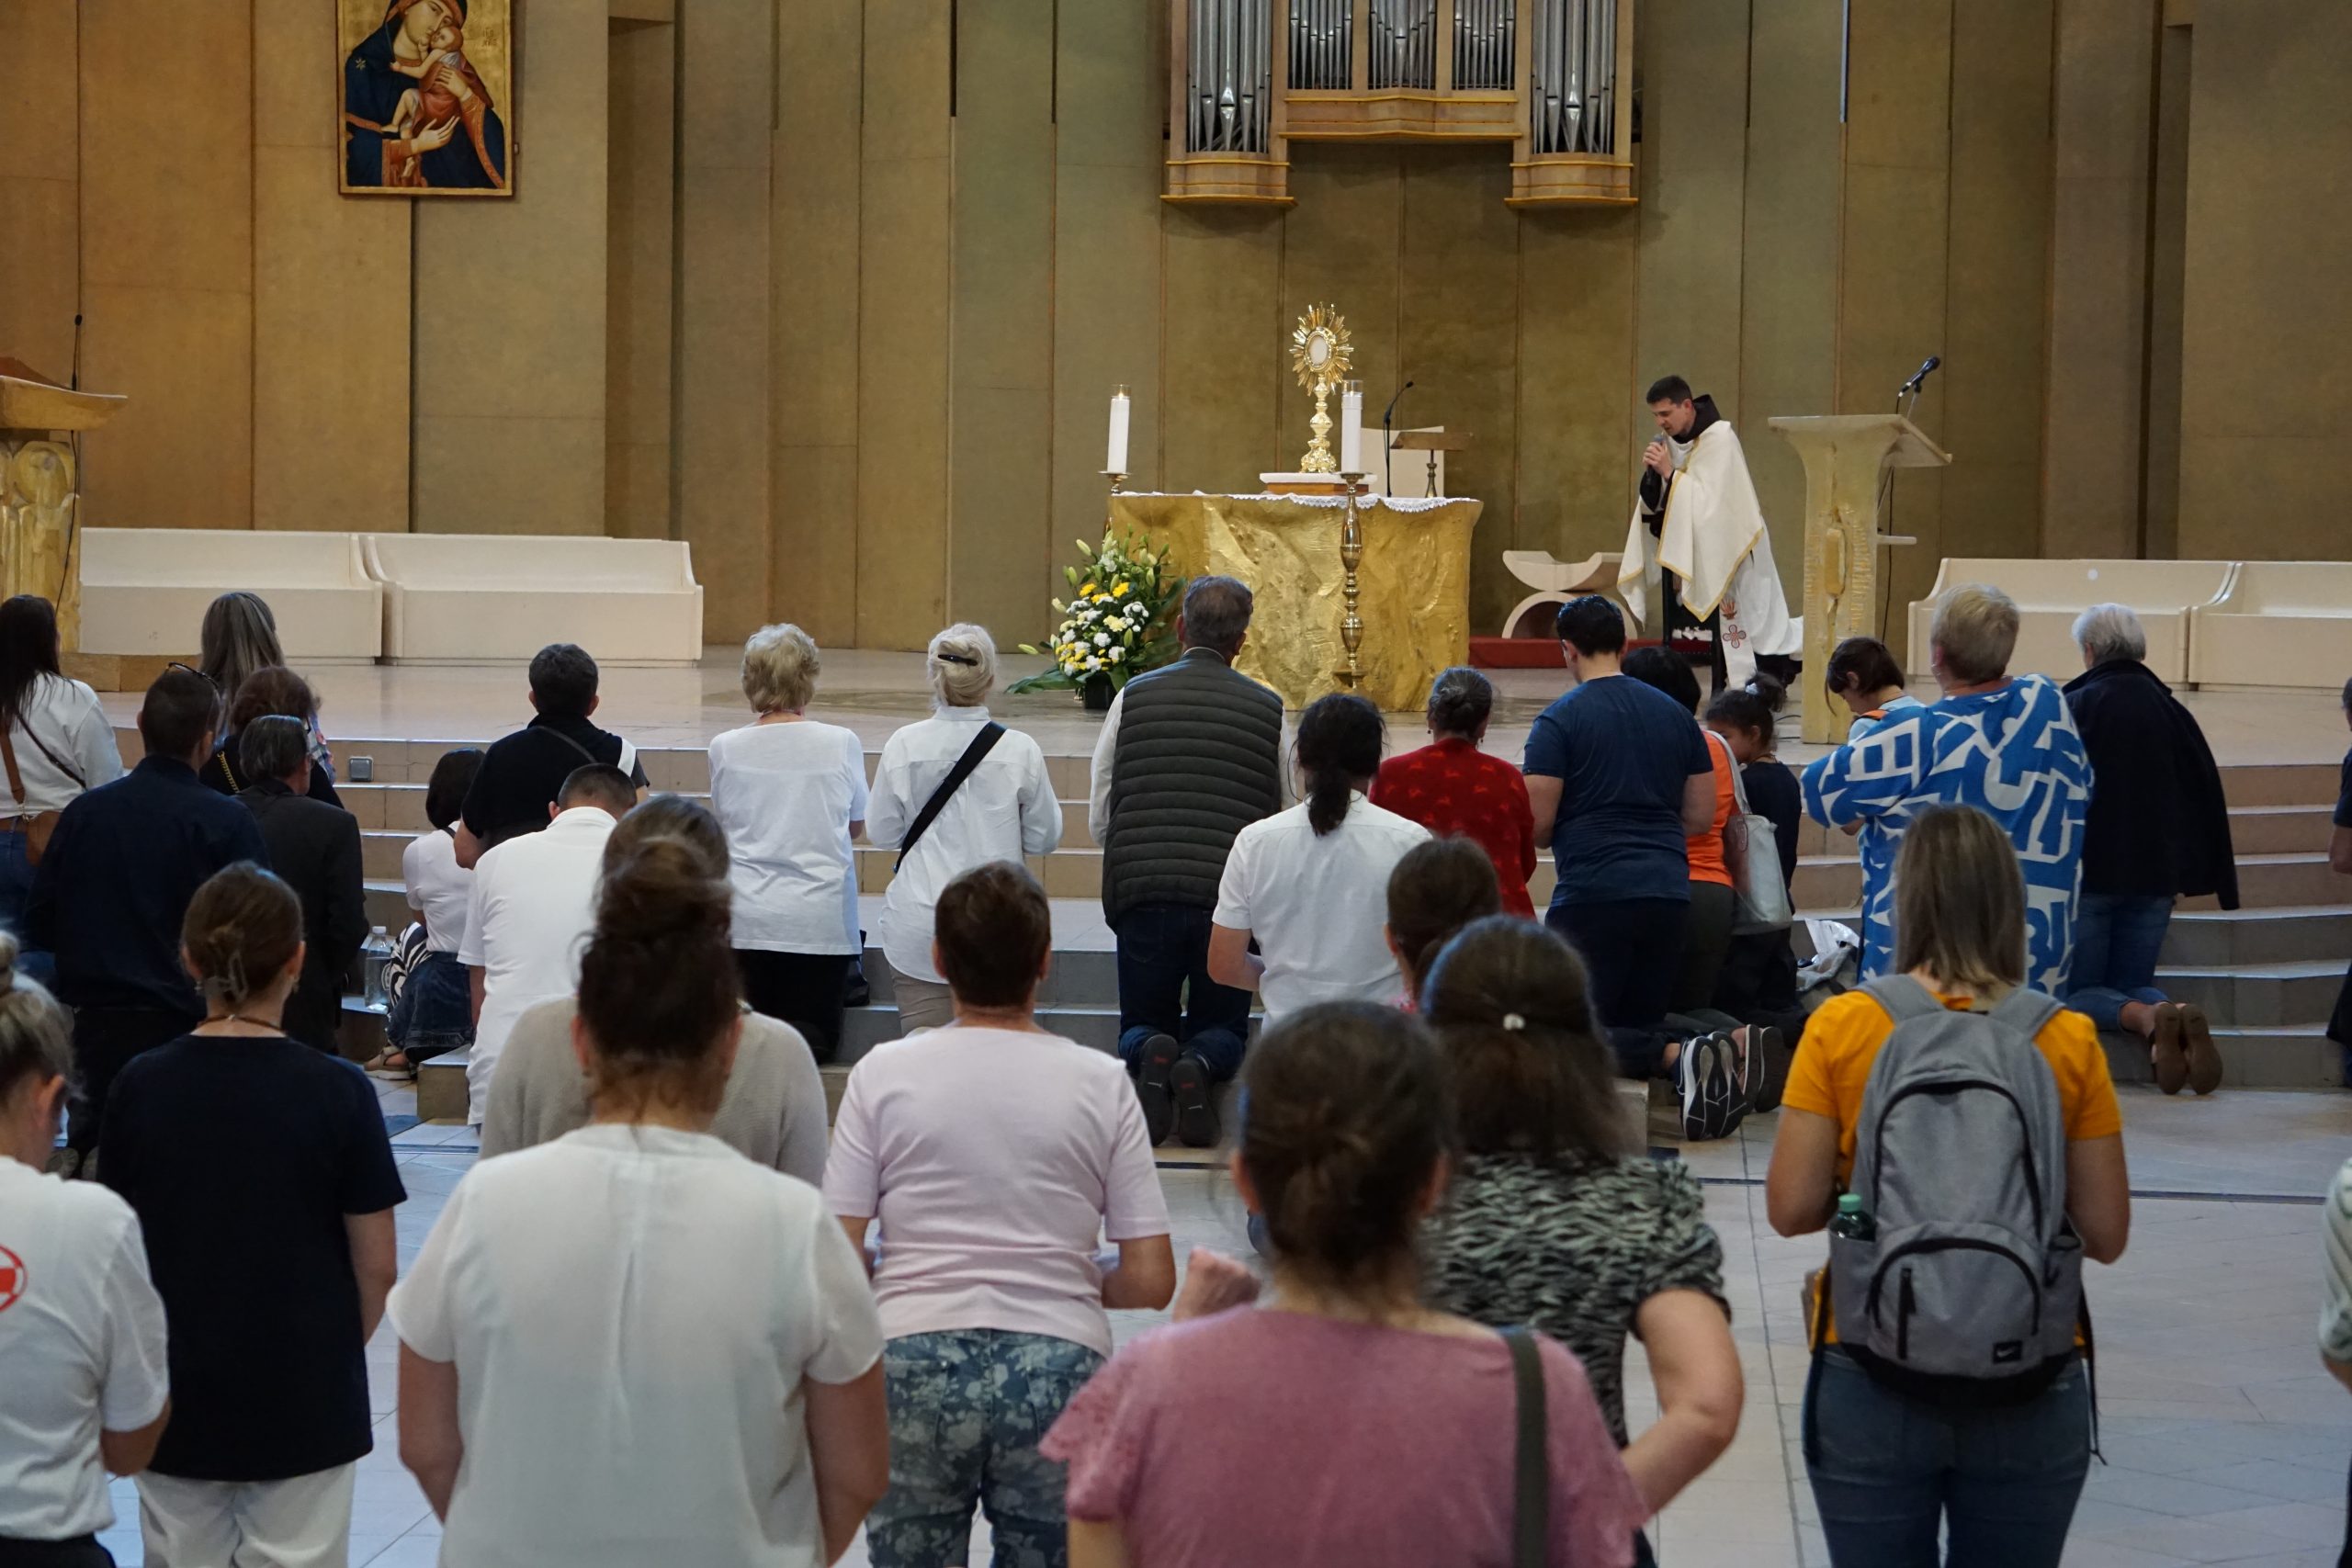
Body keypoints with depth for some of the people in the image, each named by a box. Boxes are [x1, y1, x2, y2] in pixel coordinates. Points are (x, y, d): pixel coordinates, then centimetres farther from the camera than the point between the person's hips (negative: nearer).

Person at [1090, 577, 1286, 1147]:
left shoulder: (1134, 696, 3)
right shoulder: (1268, 710, 3)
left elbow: (1098, 820, 5)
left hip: (1142, 892, 0)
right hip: (1232, 901, 0)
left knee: (1142, 1026, 18)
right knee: (1223, 1030, 19)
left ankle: (1150, 1056, -17)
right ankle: (1199, 1065, -16)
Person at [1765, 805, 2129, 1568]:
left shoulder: (1843, 1026, -7)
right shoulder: (2069, 1040, -5)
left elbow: (1791, 1209, -8)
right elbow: (2104, 1234, -2)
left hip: (1871, 1385, -1)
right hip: (2030, 1393, 1)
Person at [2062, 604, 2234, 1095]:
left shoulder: (2073, 708, -9)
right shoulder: (2172, 712, 4)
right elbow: (2207, 800, 8)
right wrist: (2185, 877, 16)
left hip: (2088, 871, -4)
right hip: (2155, 875, 4)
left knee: (2080, 990, 6)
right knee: (2134, 983, 14)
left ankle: (2147, 1018, -27)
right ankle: (2184, 1022, -21)